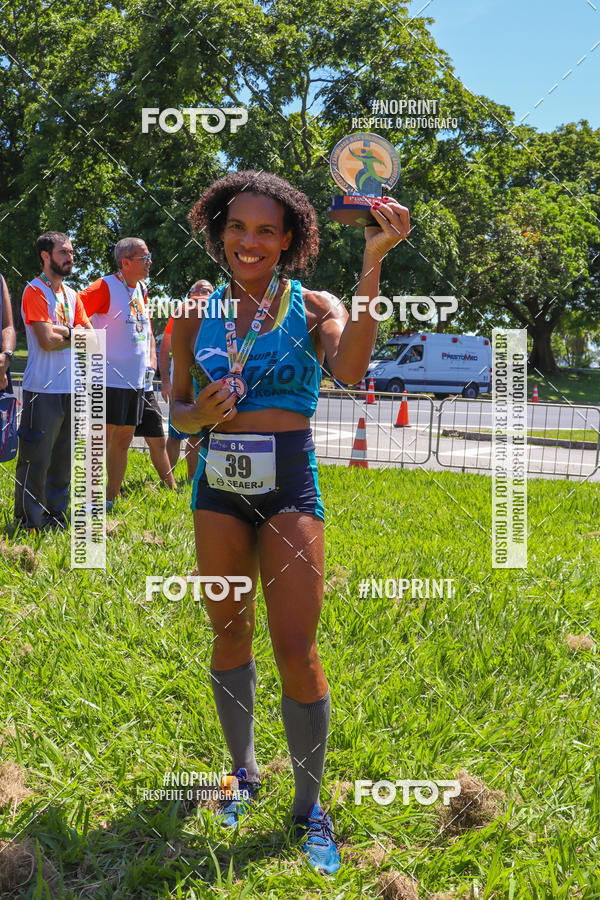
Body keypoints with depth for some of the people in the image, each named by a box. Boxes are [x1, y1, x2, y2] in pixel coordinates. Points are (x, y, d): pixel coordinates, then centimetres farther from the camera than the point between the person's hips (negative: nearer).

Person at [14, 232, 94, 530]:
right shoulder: (35, 291, -8)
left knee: (63, 458, 13)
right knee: (36, 458, -3)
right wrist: (73, 333, 0)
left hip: (71, 388, 7)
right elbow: (47, 340, -17)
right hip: (43, 389, -7)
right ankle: (29, 523, 5)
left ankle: (55, 516, 23)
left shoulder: (71, 295, 16)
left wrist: (62, 332, -6)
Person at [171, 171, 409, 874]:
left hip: (289, 483, -3)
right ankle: (243, 773, 32)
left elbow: (348, 369, -23)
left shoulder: (312, 306, -1)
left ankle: (308, 805, 12)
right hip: (218, 484, 3)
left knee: (295, 650, -6)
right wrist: (199, 414, -10)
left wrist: (372, 264, -27)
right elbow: (177, 406, 14)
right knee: (229, 634, 12)